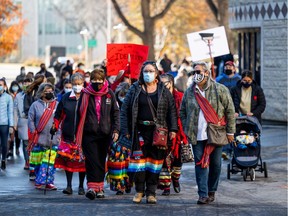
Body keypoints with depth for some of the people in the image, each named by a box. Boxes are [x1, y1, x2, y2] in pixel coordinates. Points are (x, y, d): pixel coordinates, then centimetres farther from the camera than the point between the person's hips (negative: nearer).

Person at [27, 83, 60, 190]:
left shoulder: (57, 105, 8)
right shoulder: (36, 105, 4)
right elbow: (30, 120, 3)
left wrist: (60, 134, 2)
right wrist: (34, 133, -4)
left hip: (53, 140, 0)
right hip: (39, 139, 0)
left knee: (50, 162, -6)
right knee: (38, 161, 4)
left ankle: (48, 182, -3)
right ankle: (39, 182, 14)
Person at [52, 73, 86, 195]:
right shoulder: (65, 98, 6)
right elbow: (58, 115, 13)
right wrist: (55, 126, 3)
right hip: (68, 134, 1)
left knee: (82, 161, 4)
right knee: (68, 159, -1)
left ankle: (81, 186, 14)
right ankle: (69, 185, 6)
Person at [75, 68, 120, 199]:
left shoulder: (109, 94, 6)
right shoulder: (85, 94, 4)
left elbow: (115, 113, 9)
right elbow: (79, 114, 7)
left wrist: (115, 130, 0)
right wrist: (78, 134, 5)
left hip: (105, 133, 2)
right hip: (89, 133, -2)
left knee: (101, 161, 8)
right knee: (92, 160, -12)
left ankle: (99, 188, 15)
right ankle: (92, 187, -19)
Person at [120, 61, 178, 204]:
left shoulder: (164, 91, 8)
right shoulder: (135, 89, 6)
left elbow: (172, 110, 8)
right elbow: (124, 110, 4)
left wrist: (173, 129, -1)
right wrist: (125, 131, -4)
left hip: (158, 132, 0)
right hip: (140, 131, 0)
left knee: (155, 160, 2)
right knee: (139, 159, 0)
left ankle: (151, 192, 9)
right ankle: (139, 191, 12)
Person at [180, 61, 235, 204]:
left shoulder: (220, 90, -2)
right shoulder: (189, 92, 7)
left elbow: (230, 111, 0)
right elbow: (182, 112, 16)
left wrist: (230, 132, -2)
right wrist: (187, 130, 6)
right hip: (197, 136, 2)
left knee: (215, 164, 6)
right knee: (200, 164, -4)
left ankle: (211, 191, 23)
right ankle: (203, 194, -5)